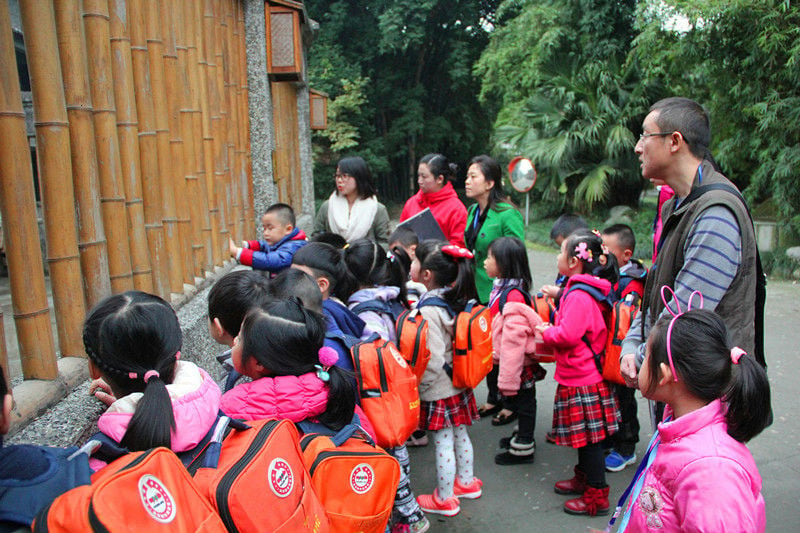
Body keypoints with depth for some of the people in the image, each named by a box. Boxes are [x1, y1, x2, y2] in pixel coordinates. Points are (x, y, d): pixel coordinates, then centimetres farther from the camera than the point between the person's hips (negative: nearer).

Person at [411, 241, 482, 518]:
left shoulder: (429, 309, -26)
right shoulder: (457, 298, -1)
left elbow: (434, 360, -26)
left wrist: (416, 386, -13)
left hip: (438, 390, -8)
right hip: (459, 384, 8)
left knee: (443, 444, 6)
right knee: (460, 434, 22)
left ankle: (444, 499, 21)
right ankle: (466, 482, 40)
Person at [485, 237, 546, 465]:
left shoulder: (513, 295, -27)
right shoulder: (502, 288, 5)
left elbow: (513, 340, -28)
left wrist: (508, 379, -25)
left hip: (520, 363, -9)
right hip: (514, 362, 9)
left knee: (523, 402, 7)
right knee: (519, 402, 23)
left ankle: (523, 448, 22)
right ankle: (523, 436, 41)